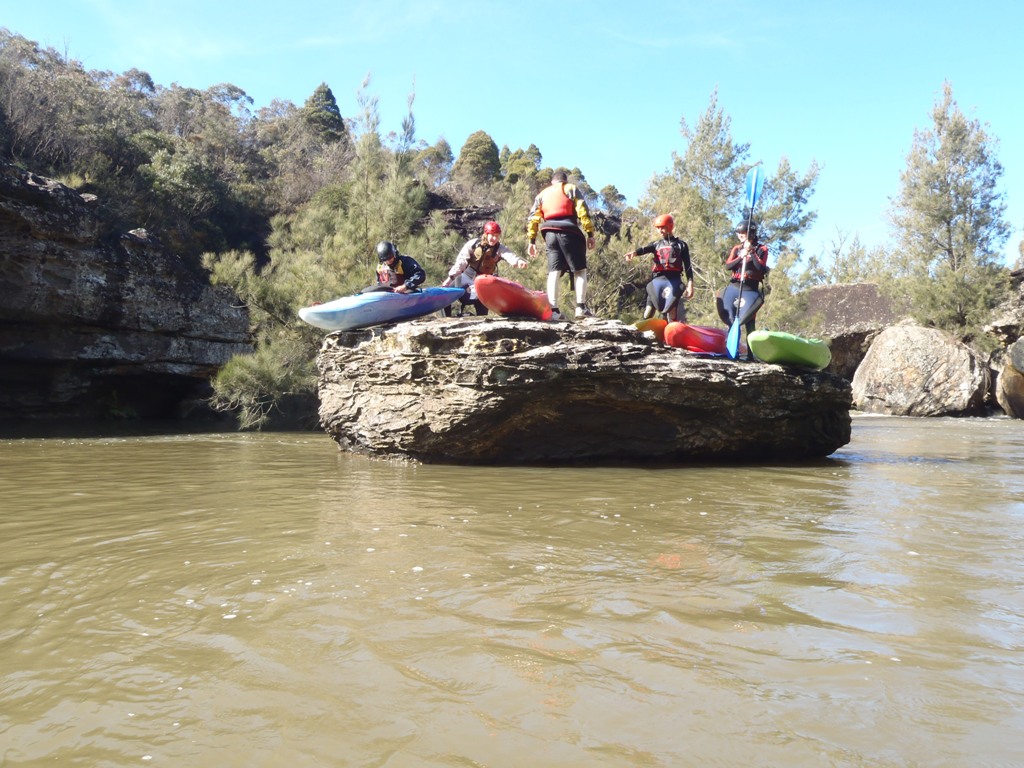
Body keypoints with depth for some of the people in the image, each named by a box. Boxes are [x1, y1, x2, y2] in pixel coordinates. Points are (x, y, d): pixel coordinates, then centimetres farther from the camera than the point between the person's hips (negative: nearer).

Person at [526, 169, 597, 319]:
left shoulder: (542, 194, 22)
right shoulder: (572, 189, 12)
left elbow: (533, 219, 13)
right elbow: (583, 212, -2)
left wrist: (532, 241, 12)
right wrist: (590, 234, -5)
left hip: (550, 234, 3)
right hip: (569, 233, -3)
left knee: (553, 272, 3)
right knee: (580, 270, 4)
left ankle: (553, 310, -6)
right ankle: (581, 307, -7)